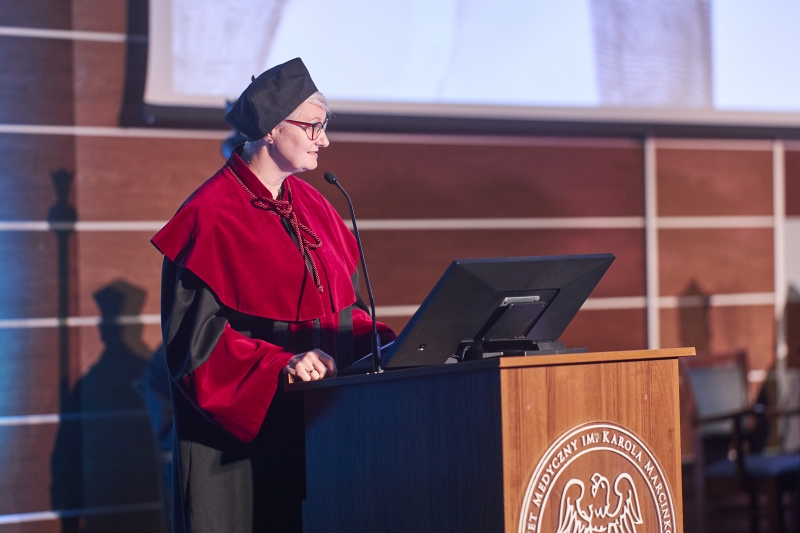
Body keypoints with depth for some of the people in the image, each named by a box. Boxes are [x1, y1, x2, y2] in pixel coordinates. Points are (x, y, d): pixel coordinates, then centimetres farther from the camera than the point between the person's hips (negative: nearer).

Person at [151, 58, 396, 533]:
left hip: (319, 425, 7)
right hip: (240, 429, -7)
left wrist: (385, 342, -2)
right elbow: (197, 334, -17)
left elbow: (343, 307, 16)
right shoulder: (211, 216, -12)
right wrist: (281, 364, -27)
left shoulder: (312, 206, 11)